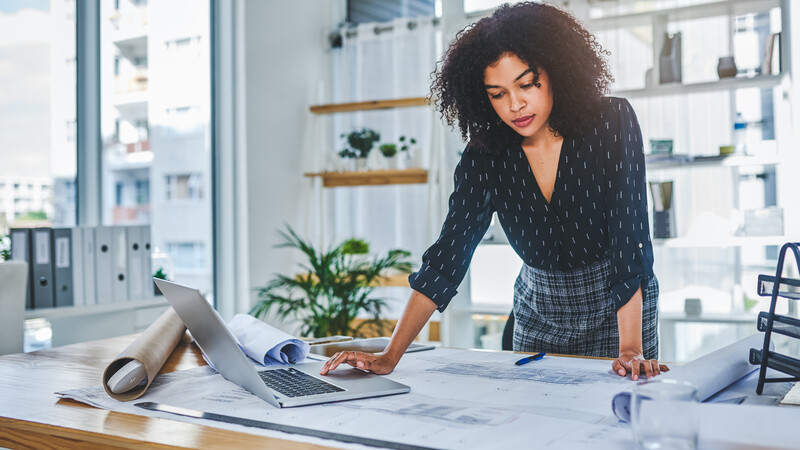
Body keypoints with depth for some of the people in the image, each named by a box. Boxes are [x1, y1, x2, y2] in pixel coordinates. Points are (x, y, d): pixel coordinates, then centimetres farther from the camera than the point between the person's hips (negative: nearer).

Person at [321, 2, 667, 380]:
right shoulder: (486, 154, -13)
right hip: (538, 313, 3)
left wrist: (631, 350, -34)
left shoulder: (613, 124, -20)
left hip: (617, 310, -2)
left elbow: (630, 238, -25)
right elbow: (447, 255, -18)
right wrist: (390, 357, -25)